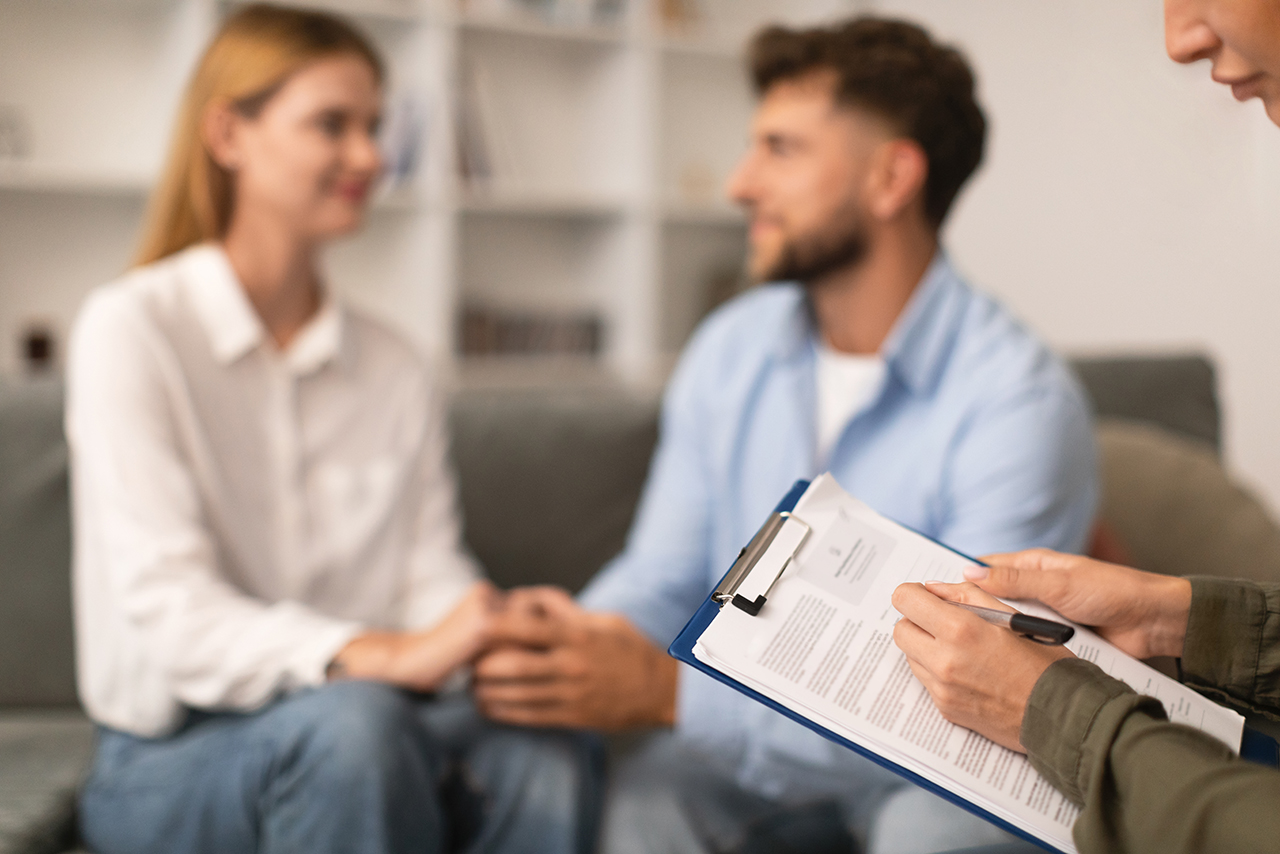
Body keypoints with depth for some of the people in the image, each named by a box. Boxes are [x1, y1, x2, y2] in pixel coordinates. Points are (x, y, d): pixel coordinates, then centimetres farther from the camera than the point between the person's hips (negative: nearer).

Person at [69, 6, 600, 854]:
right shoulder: (132, 330, -7)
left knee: (549, 752, -28)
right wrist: (384, 656, -32)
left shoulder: (397, 370, 10)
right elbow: (172, 618, -17)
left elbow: (433, 579, 2)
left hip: (358, 721, 4)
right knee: (350, 719, -36)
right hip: (170, 759, -3)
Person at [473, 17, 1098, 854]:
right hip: (751, 731, 4)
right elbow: (663, 577, 5)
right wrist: (583, 635, -20)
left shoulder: (1018, 399, -20)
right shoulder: (728, 352, 1)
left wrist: (669, 691, -32)